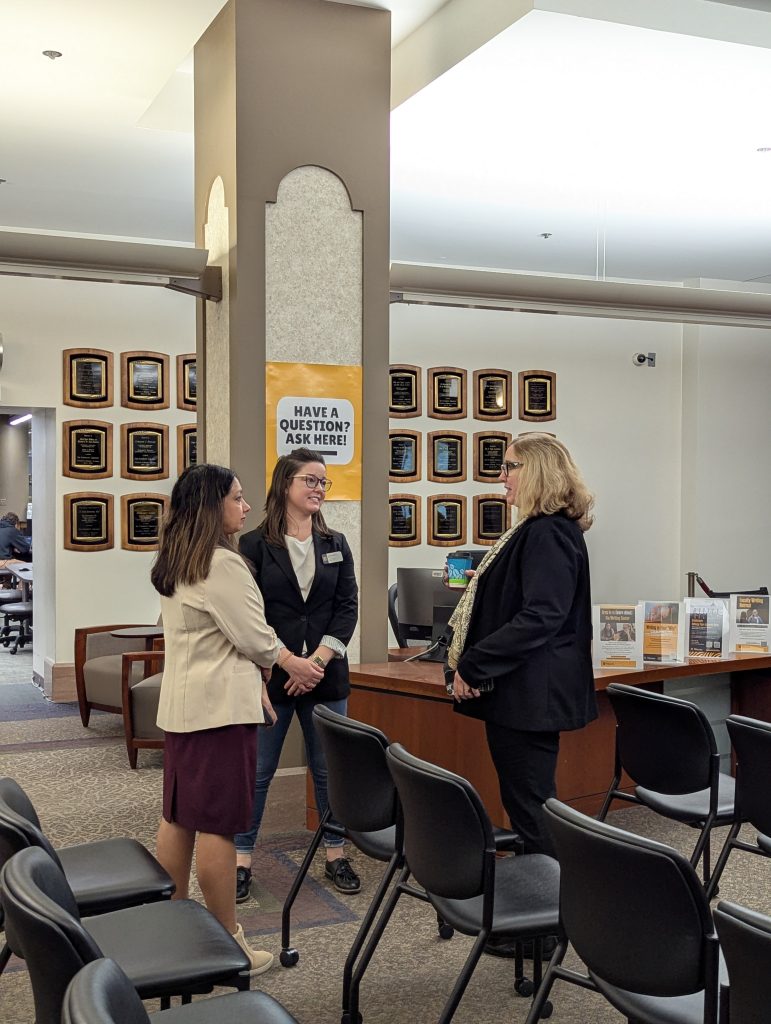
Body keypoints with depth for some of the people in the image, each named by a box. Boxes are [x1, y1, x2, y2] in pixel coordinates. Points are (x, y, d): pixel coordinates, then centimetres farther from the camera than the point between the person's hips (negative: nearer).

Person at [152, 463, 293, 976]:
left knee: (179, 817, 15)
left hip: (182, 702, 10)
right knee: (217, 823, -3)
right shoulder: (222, 563, -17)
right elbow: (255, 639, -14)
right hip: (220, 706, -10)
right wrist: (291, 660, 5)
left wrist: (255, 681, 14)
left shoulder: (175, 563, 12)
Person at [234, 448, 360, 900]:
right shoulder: (255, 545, -3)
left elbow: (348, 606, 2)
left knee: (329, 768, 10)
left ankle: (336, 854, 24)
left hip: (325, 675, 3)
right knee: (257, 769, 4)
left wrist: (320, 658, -11)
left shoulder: (336, 545, 8)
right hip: (271, 675, -3)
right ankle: (243, 859, 17)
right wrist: (289, 663, -15)